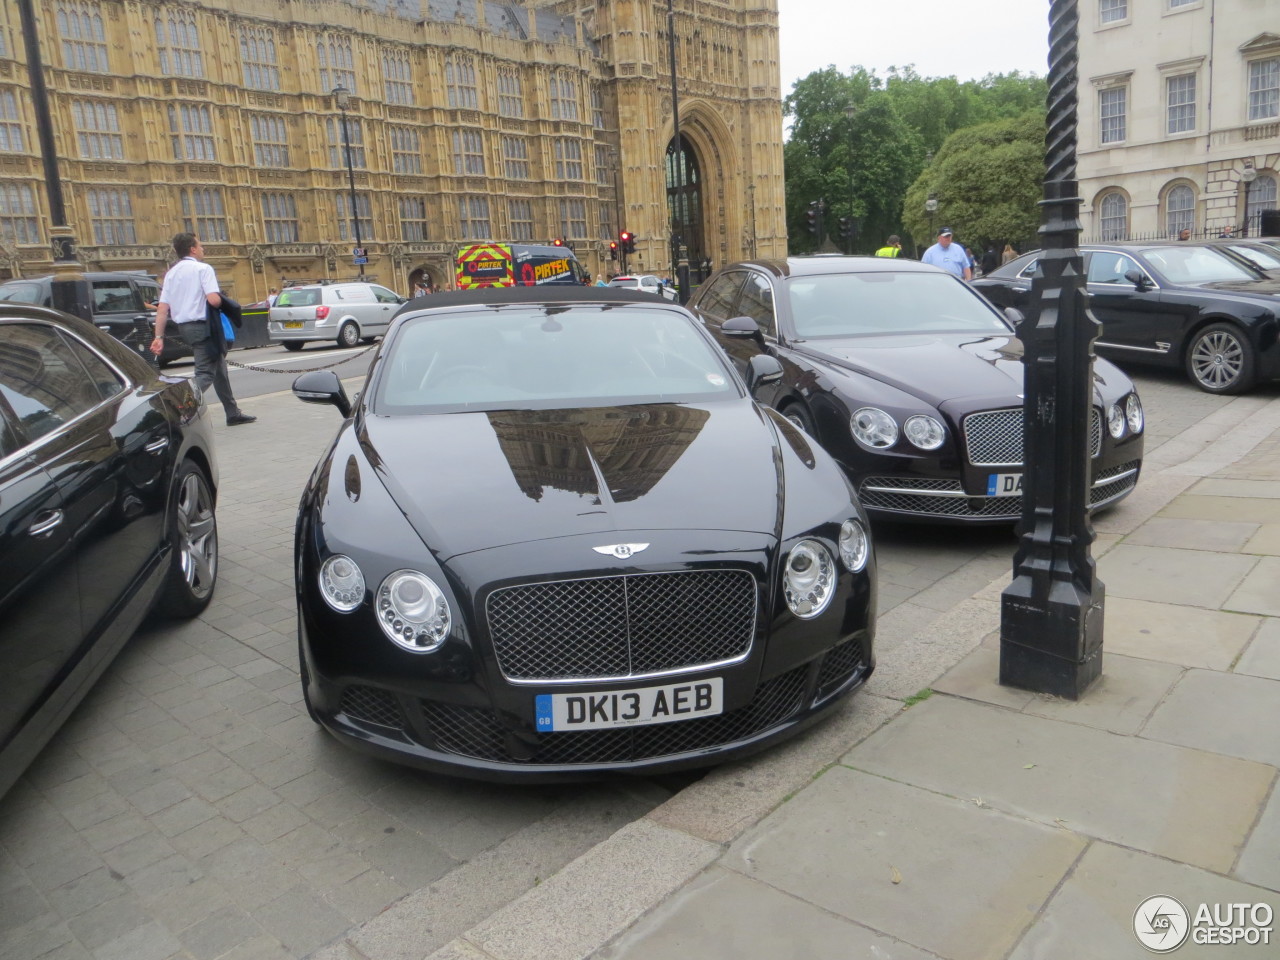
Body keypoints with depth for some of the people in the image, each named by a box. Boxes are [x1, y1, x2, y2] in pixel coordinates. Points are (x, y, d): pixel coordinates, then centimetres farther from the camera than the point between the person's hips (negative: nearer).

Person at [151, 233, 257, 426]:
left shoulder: (171, 273, 11)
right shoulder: (203, 268, -10)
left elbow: (162, 308, 4)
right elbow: (214, 300, -23)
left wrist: (159, 336, 3)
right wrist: (221, 299, 1)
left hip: (183, 327, 8)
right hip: (202, 326, -8)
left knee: (219, 368, 19)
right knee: (205, 374, -9)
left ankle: (233, 413, 28)